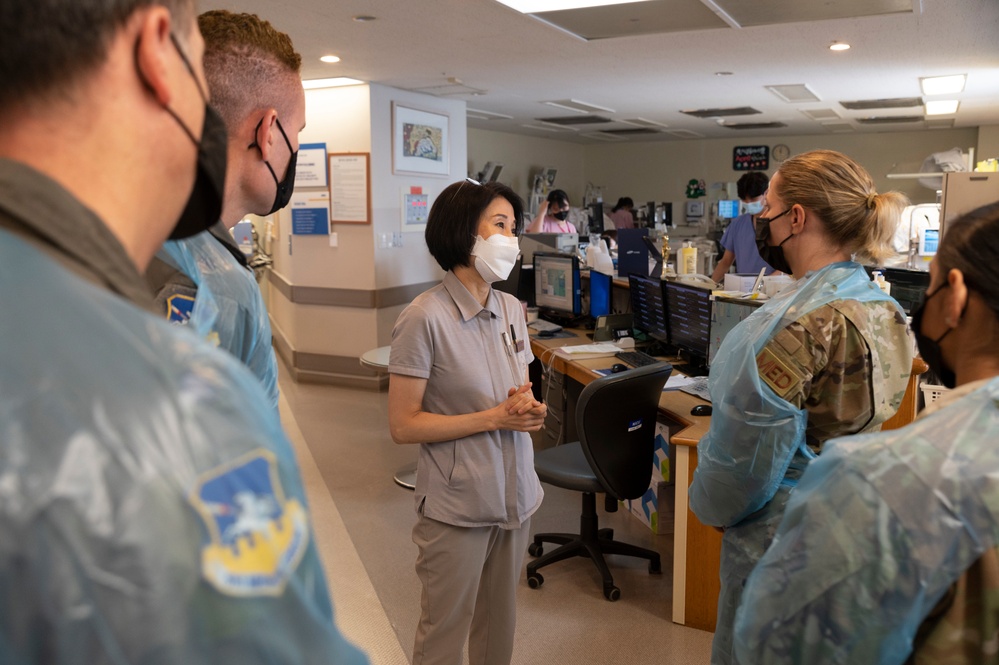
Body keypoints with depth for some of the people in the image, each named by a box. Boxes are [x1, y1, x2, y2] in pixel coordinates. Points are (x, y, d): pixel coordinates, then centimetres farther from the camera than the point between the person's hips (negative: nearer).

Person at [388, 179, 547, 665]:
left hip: (514, 494, 6)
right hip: (458, 506, -6)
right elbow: (403, 426, -16)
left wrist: (527, 406, -8)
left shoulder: (511, 309, 5)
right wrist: (497, 417, -19)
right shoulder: (425, 318, -17)